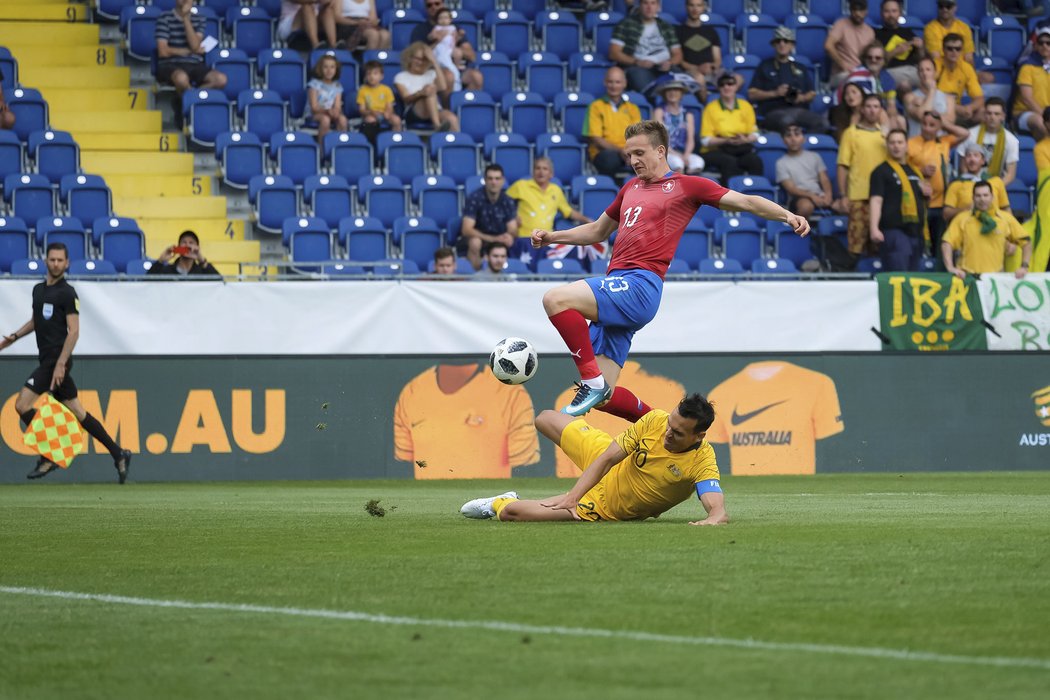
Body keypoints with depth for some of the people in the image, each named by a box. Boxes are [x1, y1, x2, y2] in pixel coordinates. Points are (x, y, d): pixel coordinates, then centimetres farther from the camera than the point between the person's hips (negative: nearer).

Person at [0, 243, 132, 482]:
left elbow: (74, 331, -14)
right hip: (47, 359, 8)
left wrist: (60, 364, -20)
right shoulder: (38, 290, 16)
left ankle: (49, 457, -6)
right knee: (78, 412, 8)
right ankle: (118, 454, 12)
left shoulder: (67, 293, -9)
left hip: (56, 361, -8)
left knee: (22, 405, -13)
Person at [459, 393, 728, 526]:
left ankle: (497, 505, 27)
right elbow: (608, 458, -18)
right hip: (610, 464, 3)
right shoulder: (655, 420, -23)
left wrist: (712, 521, -68)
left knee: (511, 511, -11)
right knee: (545, 419, 19)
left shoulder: (702, 461, -34)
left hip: (607, 507, -3)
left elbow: (718, 510, -43)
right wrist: (572, 496, -27)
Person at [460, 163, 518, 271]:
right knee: (475, 242, -36)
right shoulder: (474, 198, -17)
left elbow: (513, 231, -9)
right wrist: (493, 239, -37)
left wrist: (509, 236, -37)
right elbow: (467, 230, -24)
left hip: (499, 240, 4)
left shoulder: (508, 202, -6)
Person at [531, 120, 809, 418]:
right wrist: (553, 236, 28)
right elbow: (598, 231, 40)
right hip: (617, 286, 7)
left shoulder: (686, 185, 5)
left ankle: (591, 379, -22)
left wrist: (787, 215, -15)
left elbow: (745, 201, 0)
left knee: (556, 299, -28)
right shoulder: (630, 189, 26)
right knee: (603, 397, 0)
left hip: (640, 286, -7)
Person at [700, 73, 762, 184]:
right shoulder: (711, 108, 3)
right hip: (716, 150, -3)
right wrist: (726, 141, -17)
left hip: (742, 150, 3)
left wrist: (745, 140, -12)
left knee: (755, 161, -30)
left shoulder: (746, 106, 12)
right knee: (730, 162, -37)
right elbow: (705, 140, -2)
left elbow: (754, 135, 12)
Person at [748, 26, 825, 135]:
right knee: (786, 121, -42)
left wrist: (802, 98, 0)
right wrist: (775, 93, -5)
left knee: (821, 123, -29)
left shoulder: (800, 69, 27)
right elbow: (752, 94, 9)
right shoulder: (765, 67, 17)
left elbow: (812, 94, 24)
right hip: (774, 111, -3)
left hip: (800, 109, 4)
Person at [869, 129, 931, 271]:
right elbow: (876, 200, -10)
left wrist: (926, 193, 8)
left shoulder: (914, 171, 21)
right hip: (894, 231, -7)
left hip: (916, 231, 7)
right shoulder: (881, 171, 0)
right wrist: (874, 228, -23)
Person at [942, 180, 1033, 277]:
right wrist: (950, 268, -19)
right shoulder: (962, 219, 2)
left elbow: (1025, 241, 11)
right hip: (968, 276, -1)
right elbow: (947, 243, -5)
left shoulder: (1006, 219, 6)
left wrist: (1024, 267, 1)